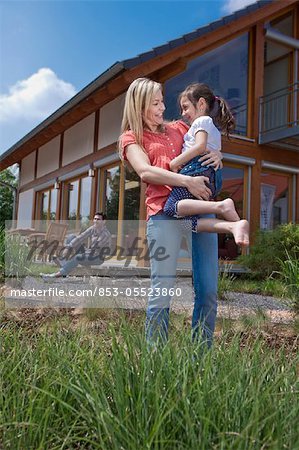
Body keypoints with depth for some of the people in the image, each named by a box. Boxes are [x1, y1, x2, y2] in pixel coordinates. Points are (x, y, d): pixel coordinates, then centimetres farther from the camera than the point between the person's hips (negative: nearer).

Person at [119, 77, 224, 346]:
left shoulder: (178, 128, 23)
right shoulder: (131, 137, 11)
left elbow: (209, 147, 31)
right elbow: (146, 172, -7)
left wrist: (217, 155, 6)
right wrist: (187, 181, -18)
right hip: (164, 213, -4)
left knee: (208, 291, 3)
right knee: (162, 291, -5)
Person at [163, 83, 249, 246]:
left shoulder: (201, 121, 10)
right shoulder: (214, 129, 40)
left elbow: (200, 146, -9)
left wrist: (175, 162, -6)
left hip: (197, 168, -9)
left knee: (171, 207, -25)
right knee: (188, 221, -11)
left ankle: (221, 206, -40)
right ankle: (234, 226, -30)